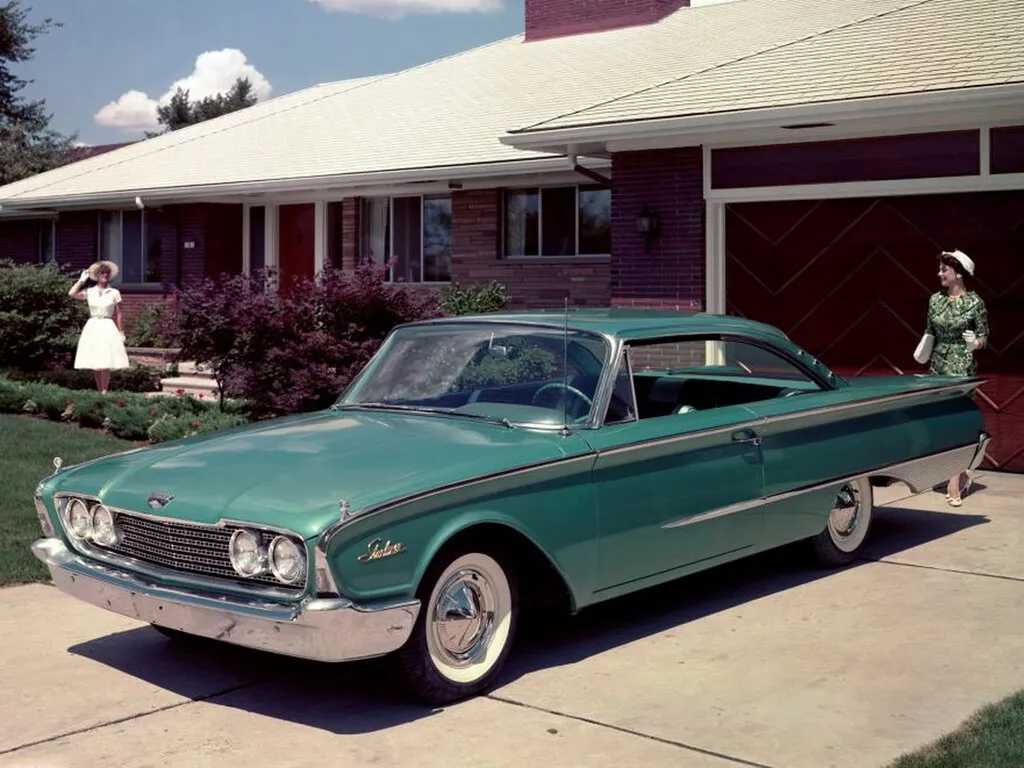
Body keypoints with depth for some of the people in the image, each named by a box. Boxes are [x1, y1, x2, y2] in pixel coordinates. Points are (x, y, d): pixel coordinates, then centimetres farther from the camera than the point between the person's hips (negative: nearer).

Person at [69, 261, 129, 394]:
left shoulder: (114, 293, 3)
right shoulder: (90, 292, 6)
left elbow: (118, 314, 5)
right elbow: (71, 294, -7)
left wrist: (120, 332, 1)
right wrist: (82, 280, 2)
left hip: (107, 328, -2)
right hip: (93, 327, 2)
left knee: (105, 363, -11)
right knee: (96, 363, 3)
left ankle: (104, 392, -10)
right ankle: (99, 392, 9)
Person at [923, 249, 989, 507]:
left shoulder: (974, 302, -7)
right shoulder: (935, 299, 6)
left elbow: (984, 338, -2)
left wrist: (974, 343, -22)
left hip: (962, 368, -5)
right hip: (938, 366, 5)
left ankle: (954, 484, -7)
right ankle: (962, 475, 23)